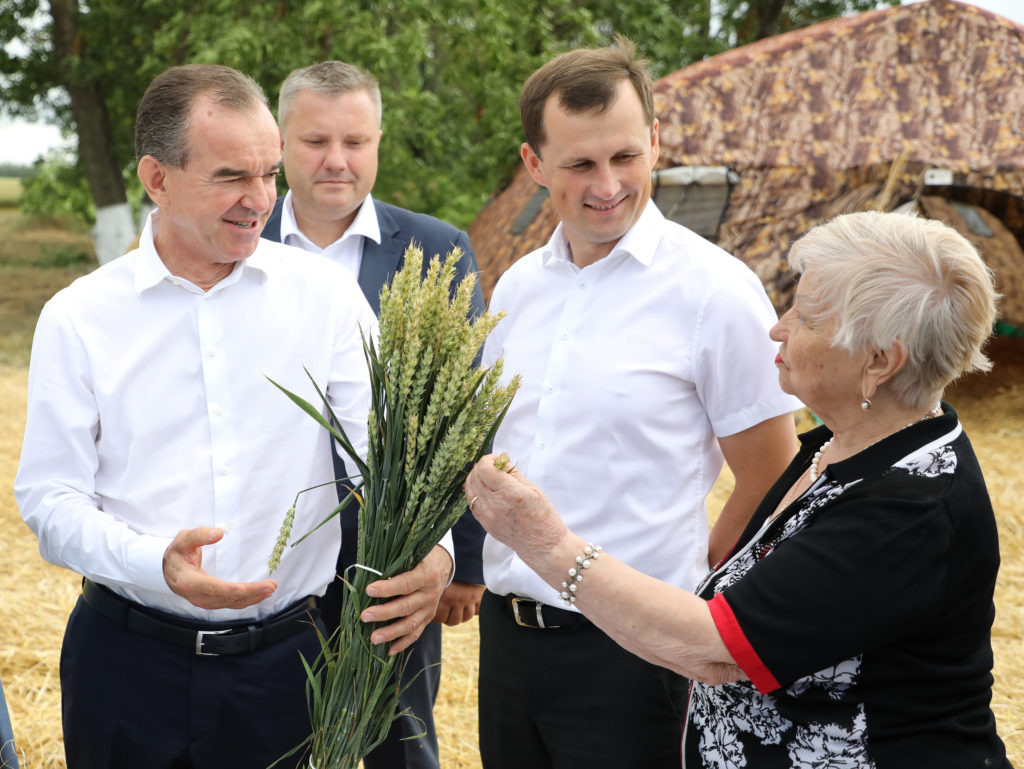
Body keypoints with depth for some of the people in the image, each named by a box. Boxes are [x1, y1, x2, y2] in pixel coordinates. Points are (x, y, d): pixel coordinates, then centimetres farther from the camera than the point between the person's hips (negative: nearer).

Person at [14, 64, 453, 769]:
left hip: (288, 657, 1)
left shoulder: (326, 295, -1)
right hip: (128, 658, 0)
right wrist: (155, 564, -22)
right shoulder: (78, 318, -2)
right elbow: (49, 498, -3)